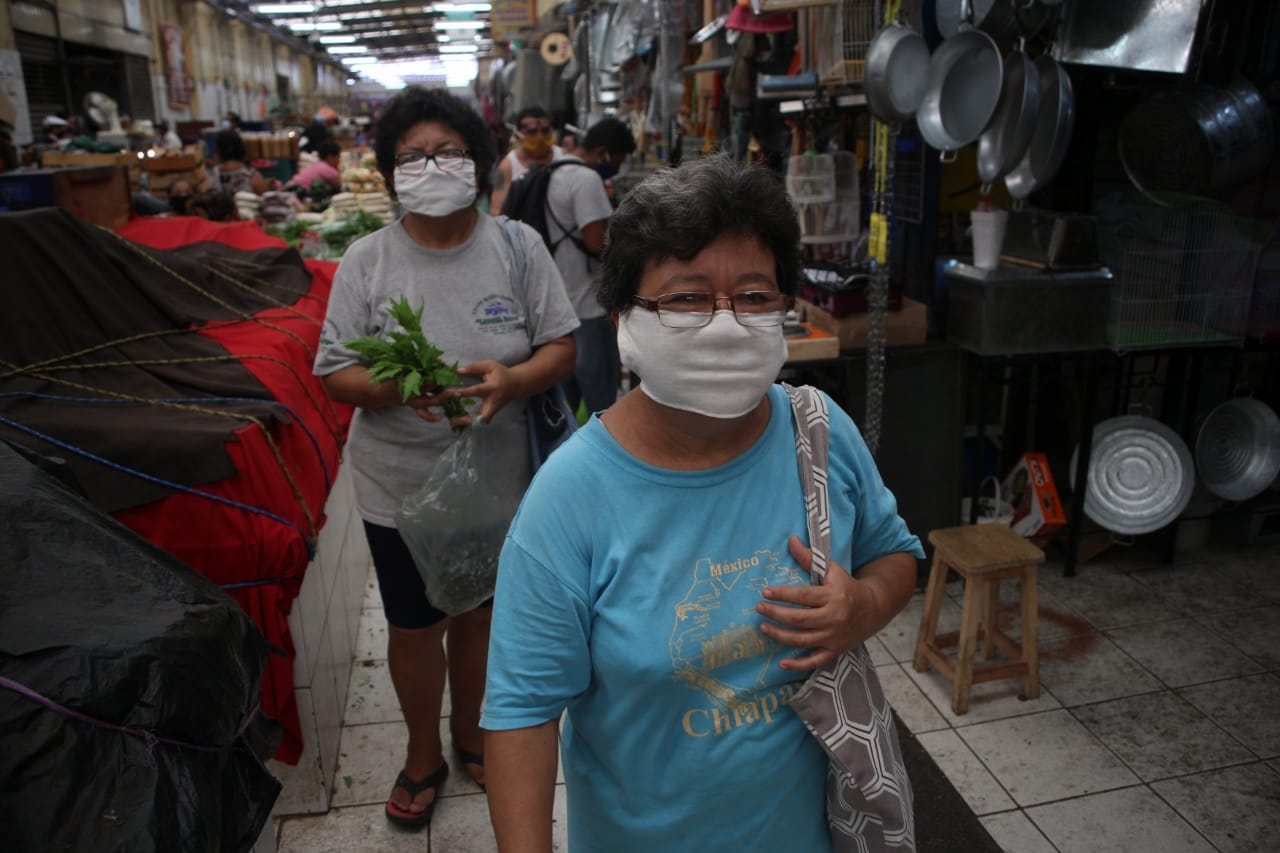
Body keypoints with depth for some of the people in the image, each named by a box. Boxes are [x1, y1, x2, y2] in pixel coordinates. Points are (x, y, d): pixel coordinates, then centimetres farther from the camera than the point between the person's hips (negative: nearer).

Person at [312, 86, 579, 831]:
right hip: (401, 488, 0)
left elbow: (561, 346, -5)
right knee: (414, 626, 15)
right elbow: (337, 375, -6)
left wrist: (512, 380, -26)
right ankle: (424, 754, 42)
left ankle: (470, 729, 48)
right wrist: (398, 386, -27)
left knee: (479, 611, 20)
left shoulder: (518, 245, -6)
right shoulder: (367, 260, -7)